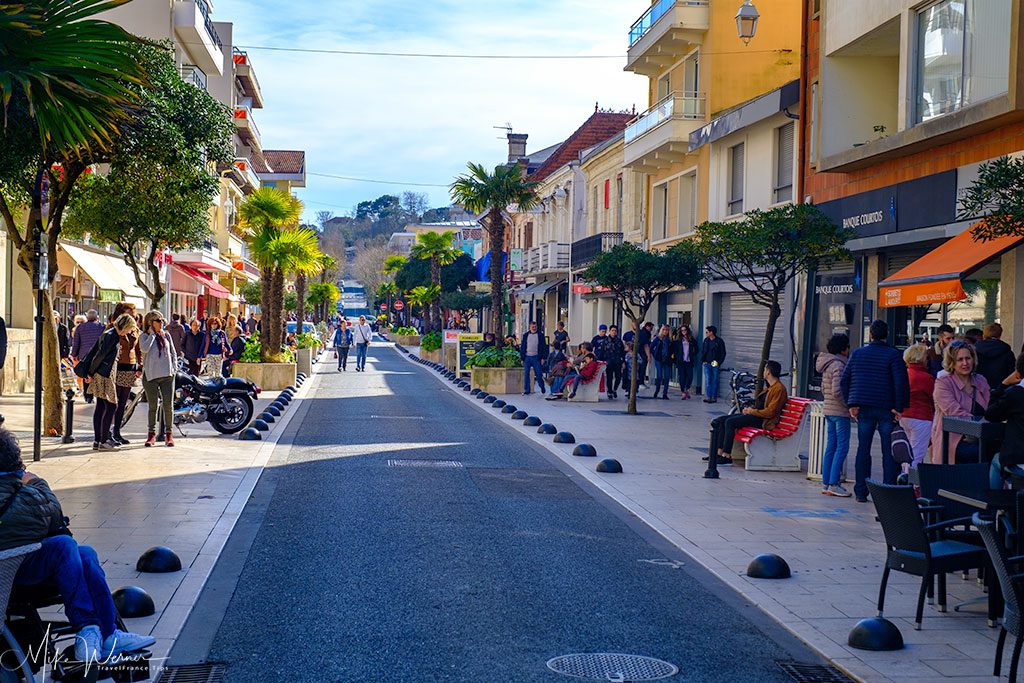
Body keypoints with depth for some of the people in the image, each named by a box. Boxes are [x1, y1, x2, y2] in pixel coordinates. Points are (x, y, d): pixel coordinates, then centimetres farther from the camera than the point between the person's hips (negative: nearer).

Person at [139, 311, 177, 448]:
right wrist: (152, 334, -9)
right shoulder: (144, 336, 1)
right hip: (151, 376, -3)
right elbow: (144, 348, -20)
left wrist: (174, 368, 7)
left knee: (168, 406, 0)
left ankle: (169, 434, 10)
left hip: (167, 375, 3)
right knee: (153, 407, 2)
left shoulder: (166, 335, 13)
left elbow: (173, 353, 20)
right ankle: (151, 434, 13)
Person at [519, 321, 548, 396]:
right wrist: (522, 358, 5)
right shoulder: (526, 335, 10)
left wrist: (543, 358, -5)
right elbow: (522, 347, 11)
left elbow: (544, 347, 2)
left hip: (536, 357, -2)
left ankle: (542, 388, 17)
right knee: (526, 374, 0)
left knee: (539, 374, -2)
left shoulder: (540, 335, 3)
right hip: (527, 357, 2)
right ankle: (526, 391, 4)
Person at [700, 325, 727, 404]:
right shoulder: (706, 340, 10)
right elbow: (702, 351, 17)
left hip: (715, 364, -3)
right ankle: (707, 397, -10)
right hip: (707, 363, 3)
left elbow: (723, 353, -2)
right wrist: (702, 361, 4)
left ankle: (714, 397, 8)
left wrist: (719, 362, -10)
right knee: (707, 380, -7)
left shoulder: (719, 341, -3)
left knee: (715, 380, 2)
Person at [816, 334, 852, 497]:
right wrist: (849, 406, -13)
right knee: (842, 447, -6)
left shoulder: (828, 365, 14)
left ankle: (826, 483, 13)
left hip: (829, 410, 10)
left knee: (831, 447, 11)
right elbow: (837, 391, -22)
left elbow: (824, 389, 20)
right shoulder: (839, 365, -16)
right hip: (840, 412, -9)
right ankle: (834, 484, -8)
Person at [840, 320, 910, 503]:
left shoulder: (857, 354, 7)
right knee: (890, 451, 3)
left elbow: (844, 381, 6)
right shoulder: (893, 355, -5)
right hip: (886, 409, -3)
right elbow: (901, 382, -14)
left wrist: (851, 404, 9)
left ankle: (861, 492, 7)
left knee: (863, 450, 7)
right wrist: (899, 408, -9)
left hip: (863, 410, 3)